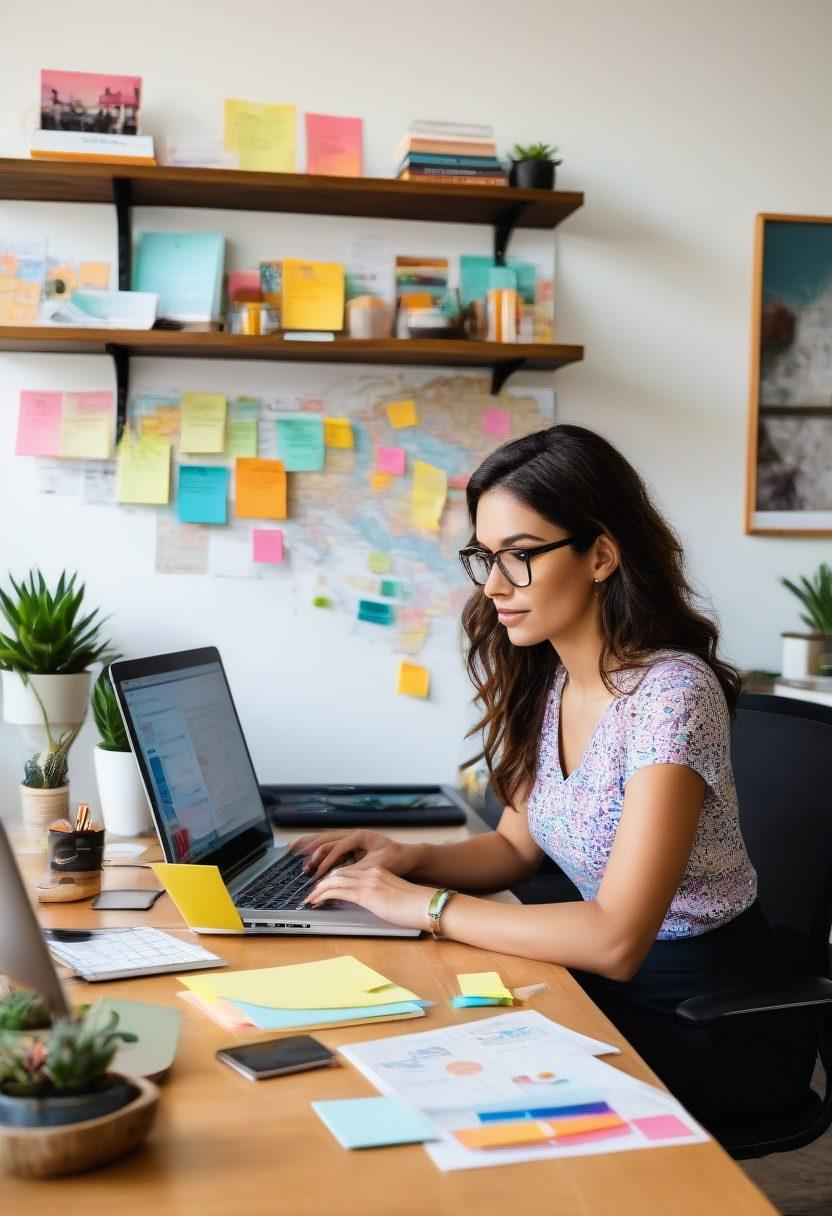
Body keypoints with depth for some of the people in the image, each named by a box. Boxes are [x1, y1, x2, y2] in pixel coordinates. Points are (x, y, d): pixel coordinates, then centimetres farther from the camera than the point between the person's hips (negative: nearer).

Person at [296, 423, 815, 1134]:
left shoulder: (670, 695, -26)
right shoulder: (545, 682, 0)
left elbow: (615, 940, -31)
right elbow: (516, 846, 11)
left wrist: (426, 905, -24)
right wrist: (411, 859, -8)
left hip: (719, 1028, -6)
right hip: (617, 987, 7)